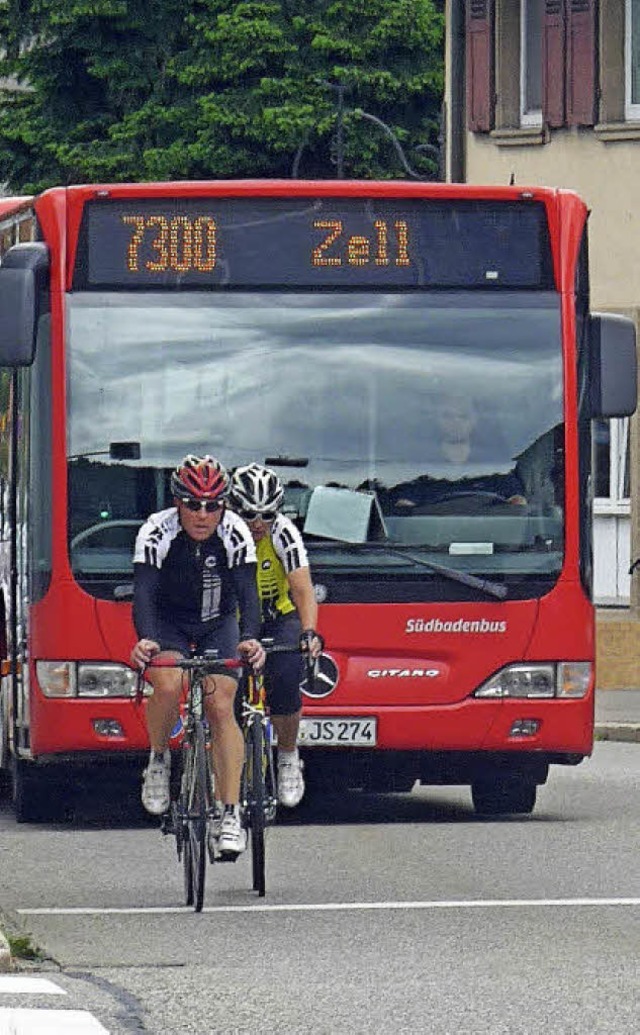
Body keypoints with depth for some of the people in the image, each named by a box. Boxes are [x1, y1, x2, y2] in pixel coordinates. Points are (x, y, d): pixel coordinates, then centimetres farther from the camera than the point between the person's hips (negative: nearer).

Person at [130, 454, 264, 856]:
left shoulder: (235, 535, -22)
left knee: (221, 707, -16)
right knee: (168, 685, -31)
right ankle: (159, 760, -4)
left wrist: (250, 639, -49)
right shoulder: (157, 533, -25)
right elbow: (144, 593, -33)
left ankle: (231, 814, -16)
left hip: (218, 623, 1)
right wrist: (145, 640, -52)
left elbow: (247, 592, -30)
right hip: (168, 623, -1)